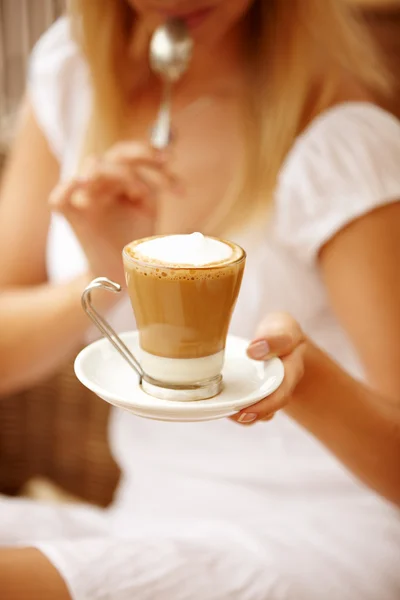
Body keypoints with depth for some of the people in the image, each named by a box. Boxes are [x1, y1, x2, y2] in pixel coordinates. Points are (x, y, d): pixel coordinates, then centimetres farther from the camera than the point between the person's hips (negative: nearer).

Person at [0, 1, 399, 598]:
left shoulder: (344, 144, -13)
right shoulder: (70, 72, 2)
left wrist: (306, 375, -36)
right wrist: (106, 277, -16)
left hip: (327, 541, -5)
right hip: (143, 523, 5)